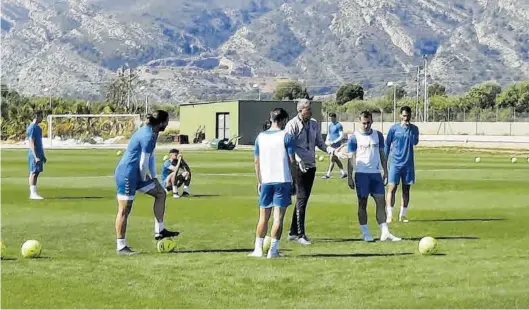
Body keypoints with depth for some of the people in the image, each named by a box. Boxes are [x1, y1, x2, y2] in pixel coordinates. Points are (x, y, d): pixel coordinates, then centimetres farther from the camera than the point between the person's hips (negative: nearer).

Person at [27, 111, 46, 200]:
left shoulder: (38, 127, 17)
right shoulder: (32, 127, -13)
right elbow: (31, 143, -18)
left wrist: (43, 155, 23)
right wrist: (35, 156, -23)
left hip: (39, 154, 10)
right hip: (34, 154, -10)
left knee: (36, 173, 9)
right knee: (34, 172, -9)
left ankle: (33, 193, 12)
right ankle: (33, 193, -10)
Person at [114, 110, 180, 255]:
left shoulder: (150, 132, 10)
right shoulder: (148, 136, -21)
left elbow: (151, 157, 17)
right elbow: (143, 163, -19)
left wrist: (153, 178, 14)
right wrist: (144, 179, -3)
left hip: (136, 175, 11)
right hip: (127, 174, -11)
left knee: (160, 193, 15)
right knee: (124, 210, -5)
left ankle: (159, 231, 19)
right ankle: (121, 247, 0)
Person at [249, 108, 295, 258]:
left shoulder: (260, 137, 7)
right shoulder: (286, 136, -6)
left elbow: (256, 161, 9)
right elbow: (292, 160, -8)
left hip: (266, 181, 4)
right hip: (282, 180, -4)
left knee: (263, 217, 13)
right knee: (278, 216, -1)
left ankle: (258, 249, 13)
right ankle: (273, 250, -3)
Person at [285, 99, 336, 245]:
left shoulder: (314, 124, 10)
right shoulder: (292, 125, -10)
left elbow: (319, 143, 15)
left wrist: (331, 150, -5)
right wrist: (299, 161, -29)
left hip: (311, 166, 7)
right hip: (298, 166, -7)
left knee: (304, 199, 11)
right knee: (301, 199, -9)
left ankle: (293, 232, 20)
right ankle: (300, 234, -4)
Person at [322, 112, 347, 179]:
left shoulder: (339, 126, -9)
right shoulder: (330, 125, 15)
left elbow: (341, 136, -14)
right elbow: (328, 135, 22)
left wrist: (334, 142, -19)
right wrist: (327, 141, 3)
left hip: (336, 145, -8)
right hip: (332, 145, 8)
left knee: (332, 159, -9)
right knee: (336, 160, 11)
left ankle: (328, 174, -6)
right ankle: (343, 173, 17)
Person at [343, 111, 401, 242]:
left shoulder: (378, 135, 9)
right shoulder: (354, 137, -2)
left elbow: (382, 155, 15)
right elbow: (351, 158, -2)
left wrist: (386, 172, 9)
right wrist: (349, 177, -6)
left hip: (376, 173, 3)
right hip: (361, 174, -3)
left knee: (381, 202, -1)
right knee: (362, 203, 1)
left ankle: (385, 233, 0)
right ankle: (365, 233, 6)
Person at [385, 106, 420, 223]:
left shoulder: (414, 129, 4)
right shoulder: (394, 128, 1)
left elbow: (415, 142, -13)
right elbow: (387, 145, 6)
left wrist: (408, 128, -16)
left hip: (408, 164, 2)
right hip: (395, 163, -2)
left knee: (406, 190, 6)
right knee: (392, 188, -9)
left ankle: (403, 215, 13)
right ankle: (389, 215, -10)